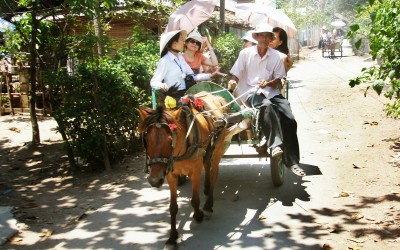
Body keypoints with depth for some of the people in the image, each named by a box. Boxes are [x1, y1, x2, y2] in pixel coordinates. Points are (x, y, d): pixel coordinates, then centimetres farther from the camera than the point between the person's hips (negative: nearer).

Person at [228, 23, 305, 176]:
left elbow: (278, 81, 8)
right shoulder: (245, 53, 3)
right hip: (250, 92, -3)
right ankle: (275, 144, -44)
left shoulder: (275, 55, 8)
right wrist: (233, 82, -20)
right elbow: (235, 75, 3)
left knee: (290, 120, -18)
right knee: (267, 106, -38)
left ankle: (292, 161, -11)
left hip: (271, 92, 3)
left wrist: (268, 83, -13)